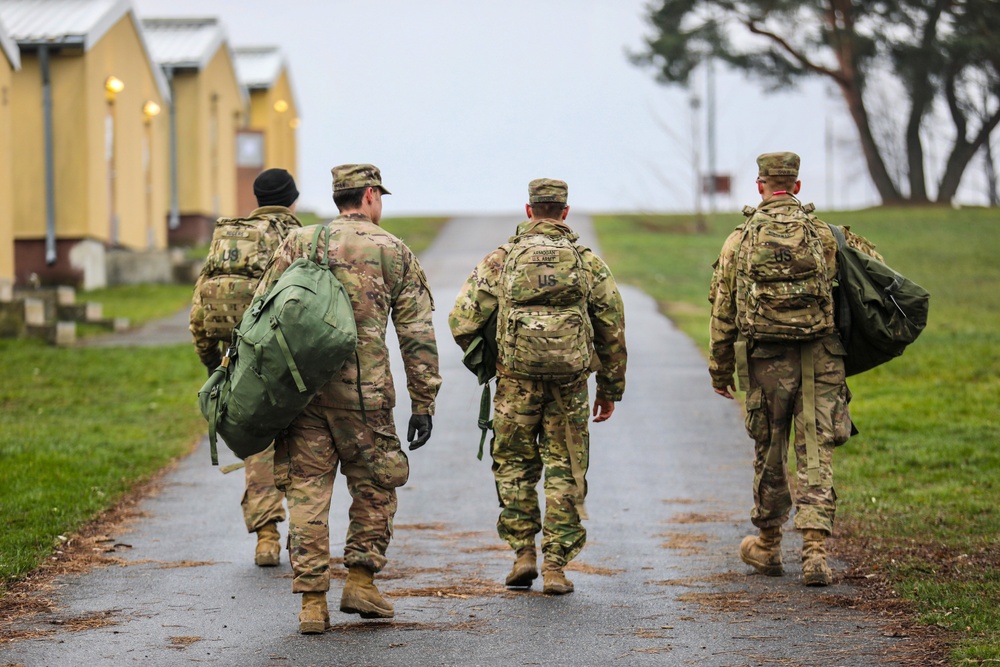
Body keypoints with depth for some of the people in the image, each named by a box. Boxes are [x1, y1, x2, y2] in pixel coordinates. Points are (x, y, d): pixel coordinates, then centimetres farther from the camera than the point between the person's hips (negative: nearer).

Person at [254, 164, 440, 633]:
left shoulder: (300, 242, 10)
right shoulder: (394, 252, 6)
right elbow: (417, 335, 3)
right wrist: (423, 404, 7)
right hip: (361, 391, -2)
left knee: (306, 490, 4)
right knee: (374, 487, 16)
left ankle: (312, 602, 1)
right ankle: (360, 582, 12)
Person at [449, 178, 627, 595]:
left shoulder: (500, 259, 2)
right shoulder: (589, 262, 5)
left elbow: (463, 323, -2)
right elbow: (612, 331, 7)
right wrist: (610, 389, 16)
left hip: (516, 383, -1)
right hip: (569, 384, 1)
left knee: (513, 465, 15)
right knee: (564, 471, 8)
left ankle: (523, 552, 8)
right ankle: (555, 567, 5)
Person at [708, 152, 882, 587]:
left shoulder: (740, 241, 1)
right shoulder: (827, 236, 1)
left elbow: (723, 311, 4)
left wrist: (720, 371, 12)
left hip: (766, 360, 0)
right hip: (820, 359, 0)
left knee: (769, 452, 15)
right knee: (816, 455, -1)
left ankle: (768, 546, 28)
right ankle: (815, 551, -12)